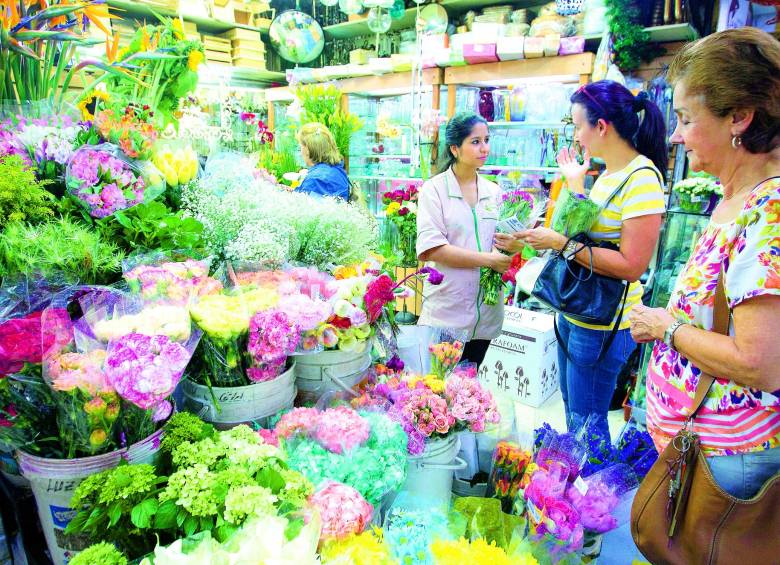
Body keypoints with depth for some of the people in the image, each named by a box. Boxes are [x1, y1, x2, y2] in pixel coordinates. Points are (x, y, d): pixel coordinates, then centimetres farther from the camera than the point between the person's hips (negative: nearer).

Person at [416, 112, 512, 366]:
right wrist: (488, 259, -17)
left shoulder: (494, 191, 10)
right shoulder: (434, 189, -5)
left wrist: (508, 256, -10)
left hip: (486, 314, 5)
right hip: (445, 313, -4)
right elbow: (431, 249, -15)